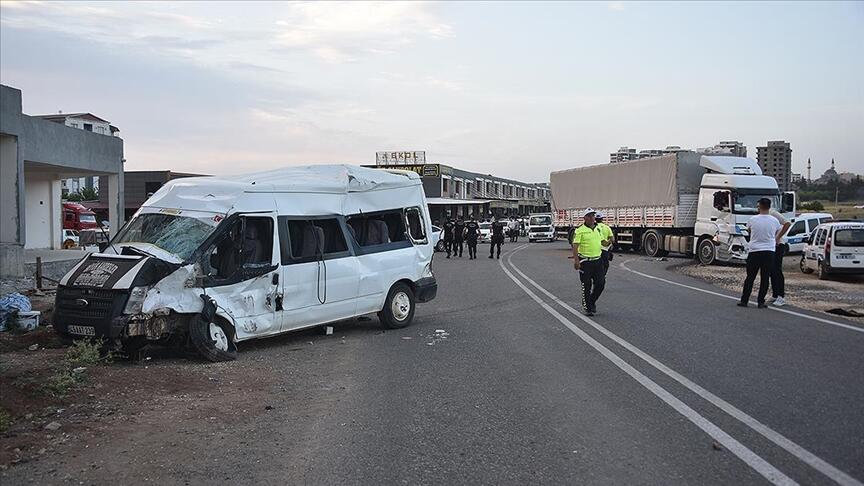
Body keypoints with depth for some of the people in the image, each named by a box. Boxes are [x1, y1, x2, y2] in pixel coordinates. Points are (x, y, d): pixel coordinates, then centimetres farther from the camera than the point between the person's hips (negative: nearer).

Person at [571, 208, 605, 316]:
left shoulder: (598, 229, 11)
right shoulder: (580, 230, -9)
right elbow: (575, 245, -14)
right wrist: (576, 260, -22)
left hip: (597, 260, 6)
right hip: (585, 261, -5)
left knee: (600, 284, 4)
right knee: (587, 286, 2)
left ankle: (592, 301, 27)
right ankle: (587, 308, 14)